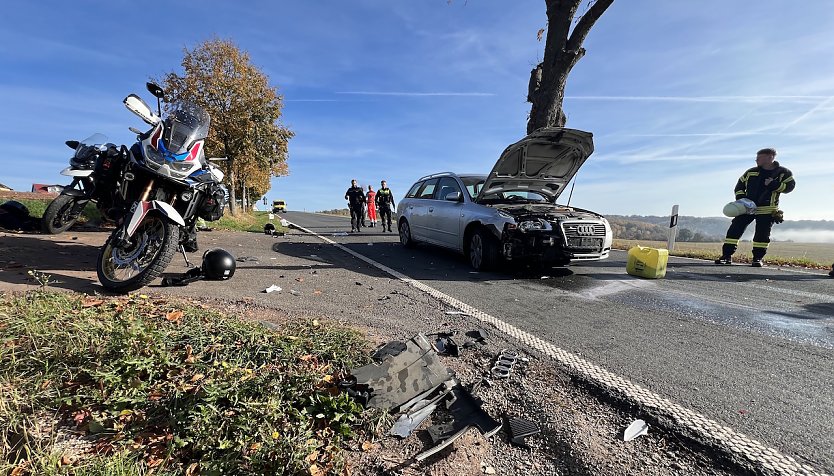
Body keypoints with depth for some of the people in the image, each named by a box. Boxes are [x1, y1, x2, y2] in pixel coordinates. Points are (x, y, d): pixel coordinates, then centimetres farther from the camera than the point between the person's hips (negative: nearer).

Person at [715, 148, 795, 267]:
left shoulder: (783, 173, 2)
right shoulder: (751, 172, 9)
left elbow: (790, 186, -4)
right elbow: (740, 186, 13)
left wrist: (773, 185, -18)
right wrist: (740, 198, -1)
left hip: (767, 210, -2)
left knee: (762, 234, -3)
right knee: (735, 229, -7)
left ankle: (758, 258, 9)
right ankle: (727, 255, -5)